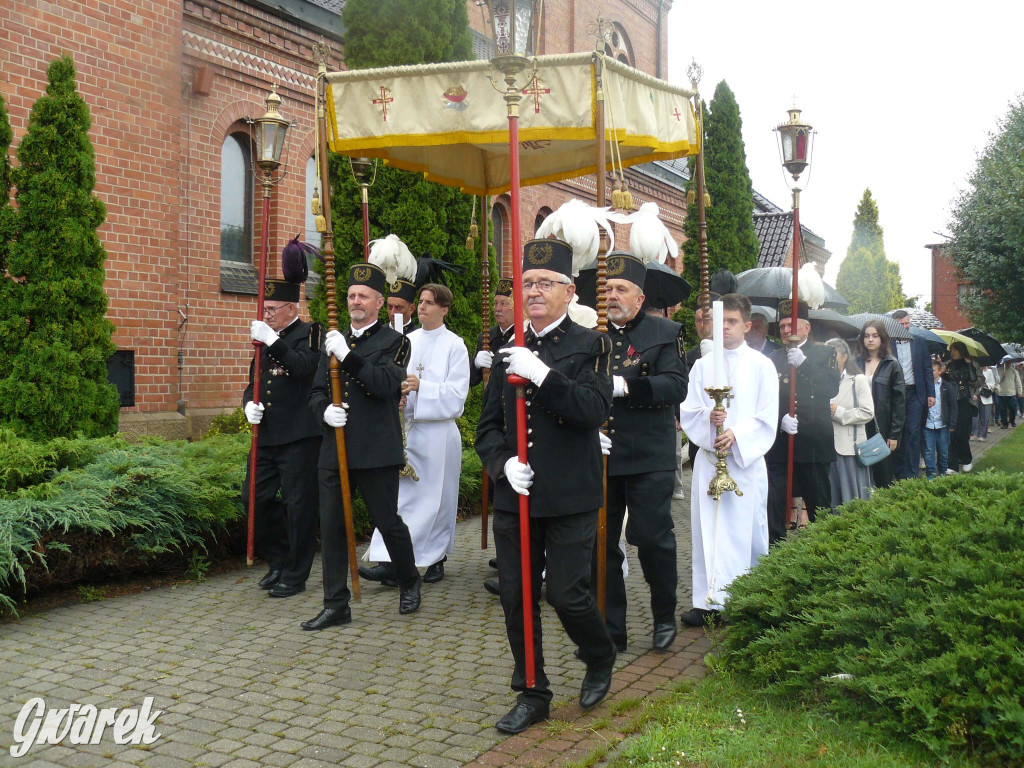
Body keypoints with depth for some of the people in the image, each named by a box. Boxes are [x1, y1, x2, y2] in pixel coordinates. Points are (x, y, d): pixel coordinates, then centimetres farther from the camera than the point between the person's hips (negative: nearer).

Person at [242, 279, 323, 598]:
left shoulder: (310, 333, -3)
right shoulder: (264, 340, 17)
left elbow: (305, 368, -22)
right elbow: (253, 383, 20)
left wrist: (272, 341, -23)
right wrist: (249, 404, 0)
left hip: (299, 437, -7)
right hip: (267, 436, 7)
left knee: (299, 504, 0)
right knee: (254, 497, 8)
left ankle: (294, 576, 11)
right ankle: (279, 559, 26)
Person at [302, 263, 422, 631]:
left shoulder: (395, 342, 0)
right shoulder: (334, 342, 16)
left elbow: (387, 384, -16)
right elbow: (316, 392, 16)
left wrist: (348, 356, -25)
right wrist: (324, 410, -6)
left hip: (376, 451, -5)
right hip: (334, 449, 5)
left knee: (388, 522, 5)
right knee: (331, 526, 4)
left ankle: (410, 581, 31)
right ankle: (336, 605, 13)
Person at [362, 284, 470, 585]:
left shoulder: (454, 345, -3)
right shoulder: (408, 340, 10)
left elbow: (456, 394, -10)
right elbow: (398, 378, 15)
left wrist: (420, 386, -20)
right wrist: (398, 387, -7)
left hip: (438, 432, -4)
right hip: (407, 427, 4)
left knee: (436, 497, 6)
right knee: (401, 494, -3)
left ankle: (436, 560, 21)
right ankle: (391, 562, -5)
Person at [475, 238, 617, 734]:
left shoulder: (589, 345, -2)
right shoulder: (509, 352, 11)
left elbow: (596, 410, -17)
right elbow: (488, 425, 11)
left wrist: (542, 375, -25)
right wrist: (503, 463, -8)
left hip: (570, 500, -4)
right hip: (516, 497, 5)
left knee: (567, 594, -2)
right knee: (516, 598, 9)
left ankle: (601, 660, 30)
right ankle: (532, 694, 26)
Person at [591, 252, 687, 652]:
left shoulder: (665, 332, 1)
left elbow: (676, 386, -13)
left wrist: (624, 386, -24)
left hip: (648, 458, -3)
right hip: (597, 457, 3)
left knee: (652, 537, 1)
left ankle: (664, 617, 25)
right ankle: (609, 629, 20)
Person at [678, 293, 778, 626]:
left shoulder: (761, 365, 3)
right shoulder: (702, 365, 10)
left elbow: (767, 418, -2)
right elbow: (688, 412, 6)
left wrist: (736, 434, -16)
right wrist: (708, 418, -15)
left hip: (747, 458, -2)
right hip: (708, 458, 2)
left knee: (747, 529, 0)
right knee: (707, 529, 1)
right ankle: (709, 602, 6)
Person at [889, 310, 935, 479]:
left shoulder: (920, 342, 7)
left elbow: (927, 369, 9)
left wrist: (930, 393, 3)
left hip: (915, 393, 1)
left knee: (913, 433, -3)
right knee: (896, 433, 4)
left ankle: (912, 474, 0)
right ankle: (898, 472, 13)